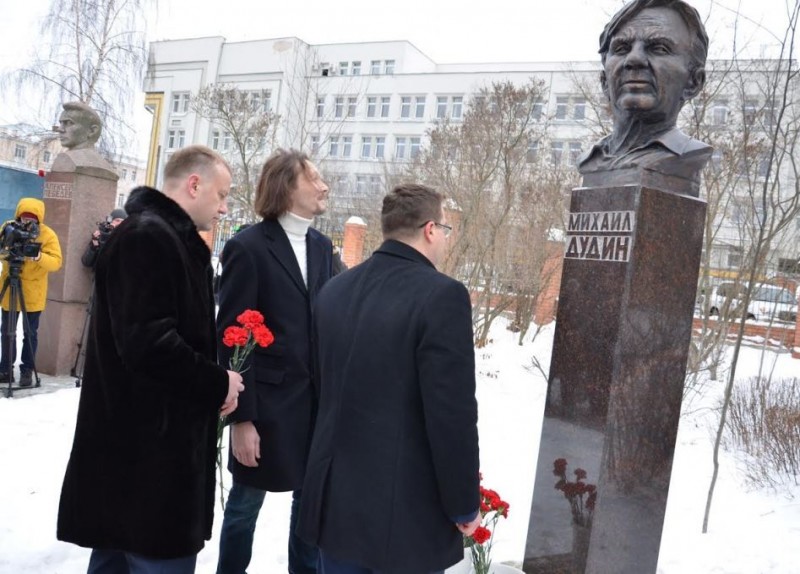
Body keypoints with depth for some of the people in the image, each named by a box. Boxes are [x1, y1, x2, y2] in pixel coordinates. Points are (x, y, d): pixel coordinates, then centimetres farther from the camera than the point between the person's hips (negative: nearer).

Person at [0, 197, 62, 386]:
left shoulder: (48, 235, -10)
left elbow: (56, 262, -17)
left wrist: (39, 256, -35)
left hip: (33, 293, -3)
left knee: (30, 334, 4)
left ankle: (27, 370, 15)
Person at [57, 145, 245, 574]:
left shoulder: (171, 238, 15)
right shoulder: (147, 237, -18)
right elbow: (147, 343, -28)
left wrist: (213, 382, 5)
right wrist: (217, 384, -15)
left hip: (141, 445, 11)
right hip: (148, 450, -11)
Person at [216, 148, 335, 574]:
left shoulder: (322, 246, 7)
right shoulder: (248, 247, -11)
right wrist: (241, 417, -14)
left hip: (316, 398, 5)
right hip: (266, 400, -5)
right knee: (246, 502, 13)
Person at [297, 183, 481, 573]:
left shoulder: (334, 289, 3)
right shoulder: (441, 296, -18)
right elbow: (452, 413, -19)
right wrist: (463, 506, -7)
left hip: (335, 499, 6)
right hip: (406, 510, -6)